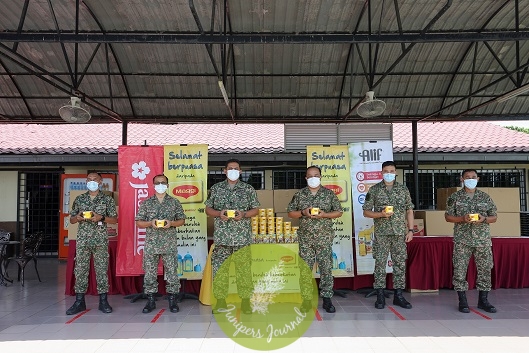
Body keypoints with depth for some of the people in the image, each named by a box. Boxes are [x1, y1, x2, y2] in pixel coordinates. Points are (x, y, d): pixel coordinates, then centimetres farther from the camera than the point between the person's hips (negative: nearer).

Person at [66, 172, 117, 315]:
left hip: (100, 240, -2)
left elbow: (114, 219, 2)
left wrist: (101, 218, -14)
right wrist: (78, 217, -9)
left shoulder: (107, 199, 4)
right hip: (83, 239, 2)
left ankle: (103, 301, 8)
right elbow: (72, 220, 14)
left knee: (102, 269, 0)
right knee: (80, 269, 2)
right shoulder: (79, 199, 11)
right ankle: (79, 301, 11)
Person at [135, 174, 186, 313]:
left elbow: (182, 220, 7)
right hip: (151, 243, 1)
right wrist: (150, 223, -13)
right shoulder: (146, 203, 7)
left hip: (169, 243, 0)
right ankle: (150, 301, 16)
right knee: (150, 273, 4)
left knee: (172, 272, 1)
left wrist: (171, 223, -12)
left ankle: (172, 301, 13)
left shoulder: (174, 202, 6)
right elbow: (138, 222, 6)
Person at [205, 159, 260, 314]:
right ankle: (220, 299, 16)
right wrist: (219, 213, -10)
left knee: (243, 269, 1)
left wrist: (243, 214, -12)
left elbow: (255, 210, 6)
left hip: (242, 236, -1)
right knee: (219, 269, 4)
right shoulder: (216, 188, 8)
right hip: (221, 236, 1)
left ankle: (245, 300, 12)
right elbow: (208, 209, 10)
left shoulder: (248, 189, 5)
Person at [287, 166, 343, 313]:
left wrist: (324, 214, -12)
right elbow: (290, 213, 7)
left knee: (326, 268, 1)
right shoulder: (299, 194, 6)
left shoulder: (329, 193, 4)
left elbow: (339, 212, 5)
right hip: (305, 237, 1)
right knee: (305, 269, 3)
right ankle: (306, 299, 13)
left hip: (324, 237, -1)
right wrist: (303, 213, -11)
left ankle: (327, 299, 11)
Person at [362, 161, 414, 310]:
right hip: (381, 233, -2)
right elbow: (366, 212, 1)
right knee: (380, 263, 0)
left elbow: (409, 210, 9)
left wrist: (410, 230, 1)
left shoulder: (403, 189, 8)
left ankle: (398, 295, 15)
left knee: (400, 263, 5)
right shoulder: (374, 190, 1)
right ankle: (380, 296, 9)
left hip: (400, 232, 2)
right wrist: (381, 214, -15)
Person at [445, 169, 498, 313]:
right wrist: (463, 218, -14)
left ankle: (483, 300, 18)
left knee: (485, 269, 4)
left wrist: (483, 219, -10)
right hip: (462, 240, -2)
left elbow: (494, 217, 11)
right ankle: (462, 301, 7)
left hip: (483, 240, 2)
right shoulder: (455, 197, 3)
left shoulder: (485, 197, 9)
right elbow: (448, 217, 3)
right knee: (460, 269, -3)